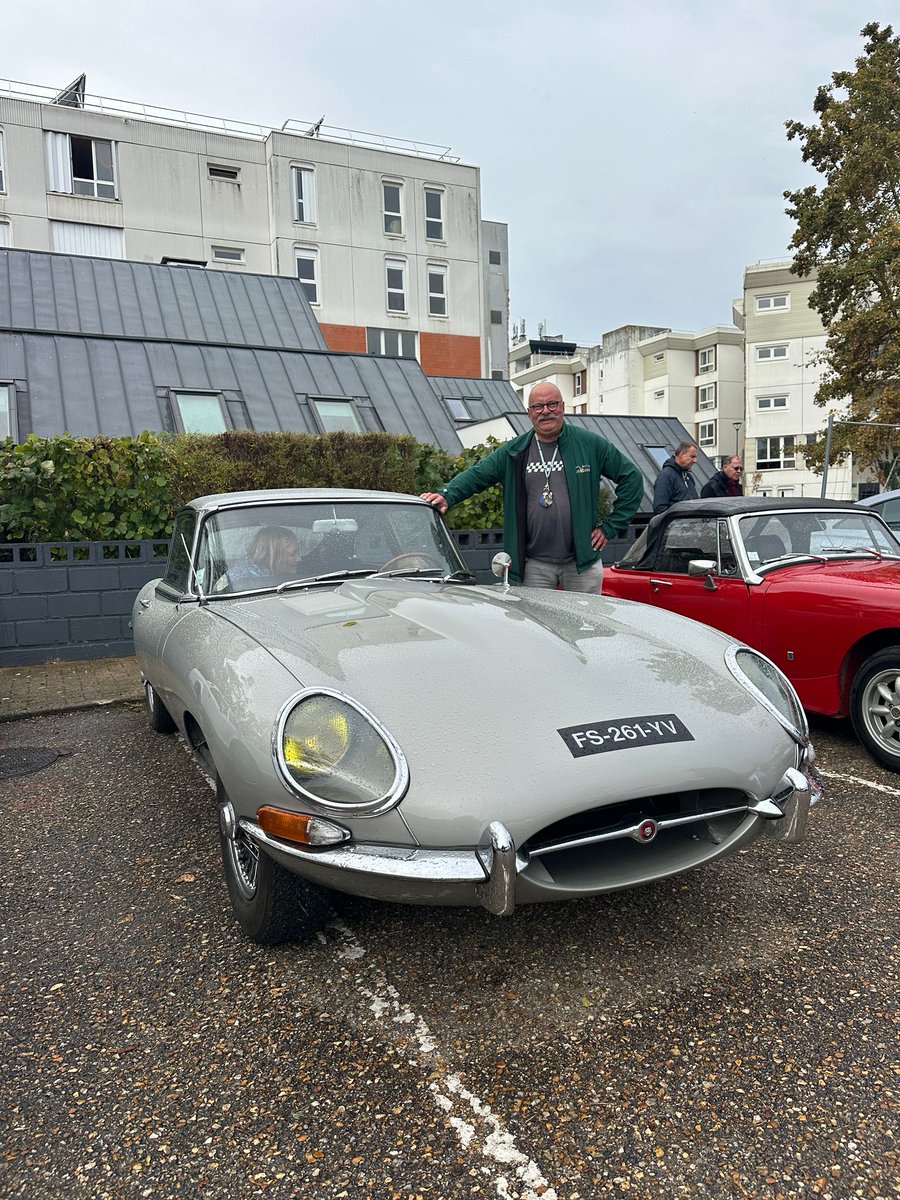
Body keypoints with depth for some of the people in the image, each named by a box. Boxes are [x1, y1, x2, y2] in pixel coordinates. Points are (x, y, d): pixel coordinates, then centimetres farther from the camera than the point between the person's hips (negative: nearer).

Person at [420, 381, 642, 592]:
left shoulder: (591, 445, 2)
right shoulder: (514, 452, 6)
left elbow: (631, 477, 7)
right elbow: (476, 475, 2)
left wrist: (610, 527, 2)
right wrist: (447, 495, -18)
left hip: (582, 562, -1)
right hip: (535, 566, 1)